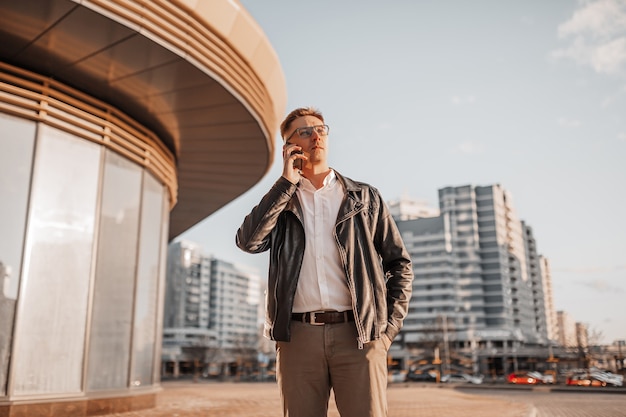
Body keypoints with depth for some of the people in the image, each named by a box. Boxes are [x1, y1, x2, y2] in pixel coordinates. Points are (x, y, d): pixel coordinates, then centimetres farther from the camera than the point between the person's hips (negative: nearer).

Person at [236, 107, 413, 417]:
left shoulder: (365, 198, 13)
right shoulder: (280, 202, 14)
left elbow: (399, 263, 12)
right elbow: (248, 241, -5)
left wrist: (390, 326, 2)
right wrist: (287, 181, -2)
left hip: (358, 333, 0)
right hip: (298, 336, 1)